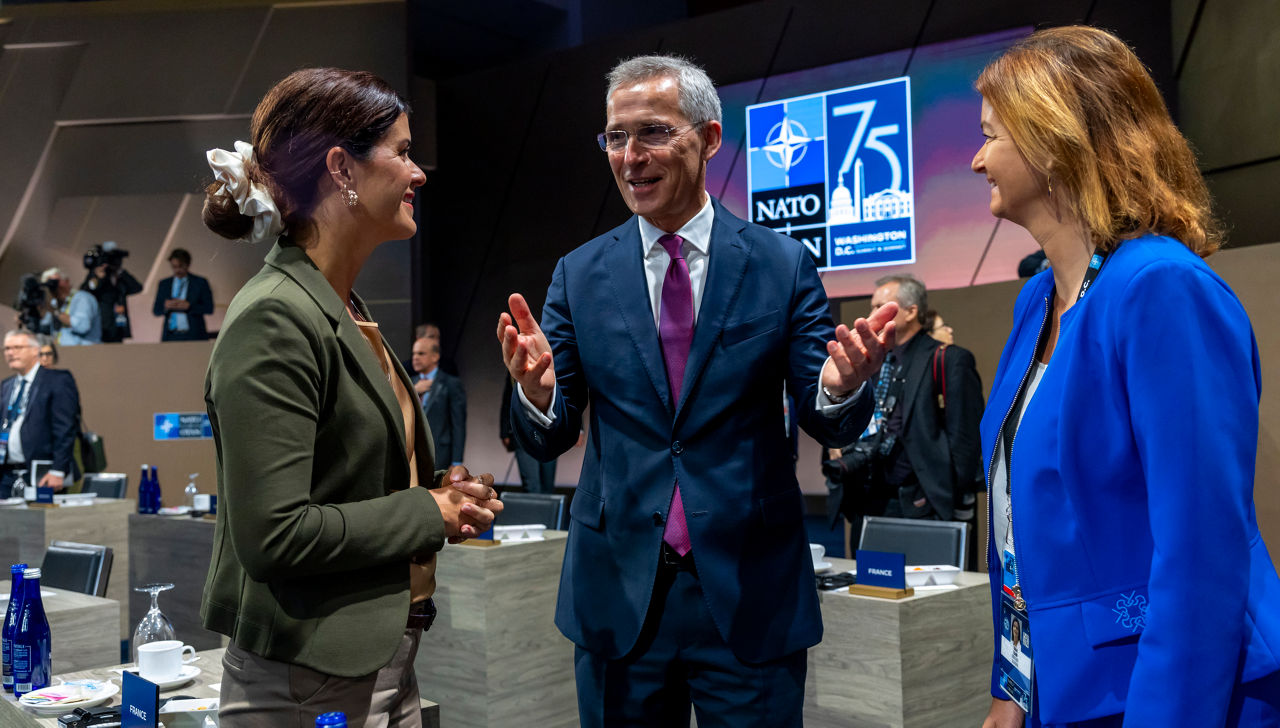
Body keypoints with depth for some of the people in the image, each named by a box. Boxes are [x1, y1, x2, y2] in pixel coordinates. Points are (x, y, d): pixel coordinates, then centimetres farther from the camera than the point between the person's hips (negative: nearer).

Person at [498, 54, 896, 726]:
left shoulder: (784, 265, -2)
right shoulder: (578, 276, 2)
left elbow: (830, 425, -2)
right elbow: (548, 441, 1)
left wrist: (841, 387, -25)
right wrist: (537, 391, -22)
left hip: (752, 593, -1)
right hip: (616, 592, 2)